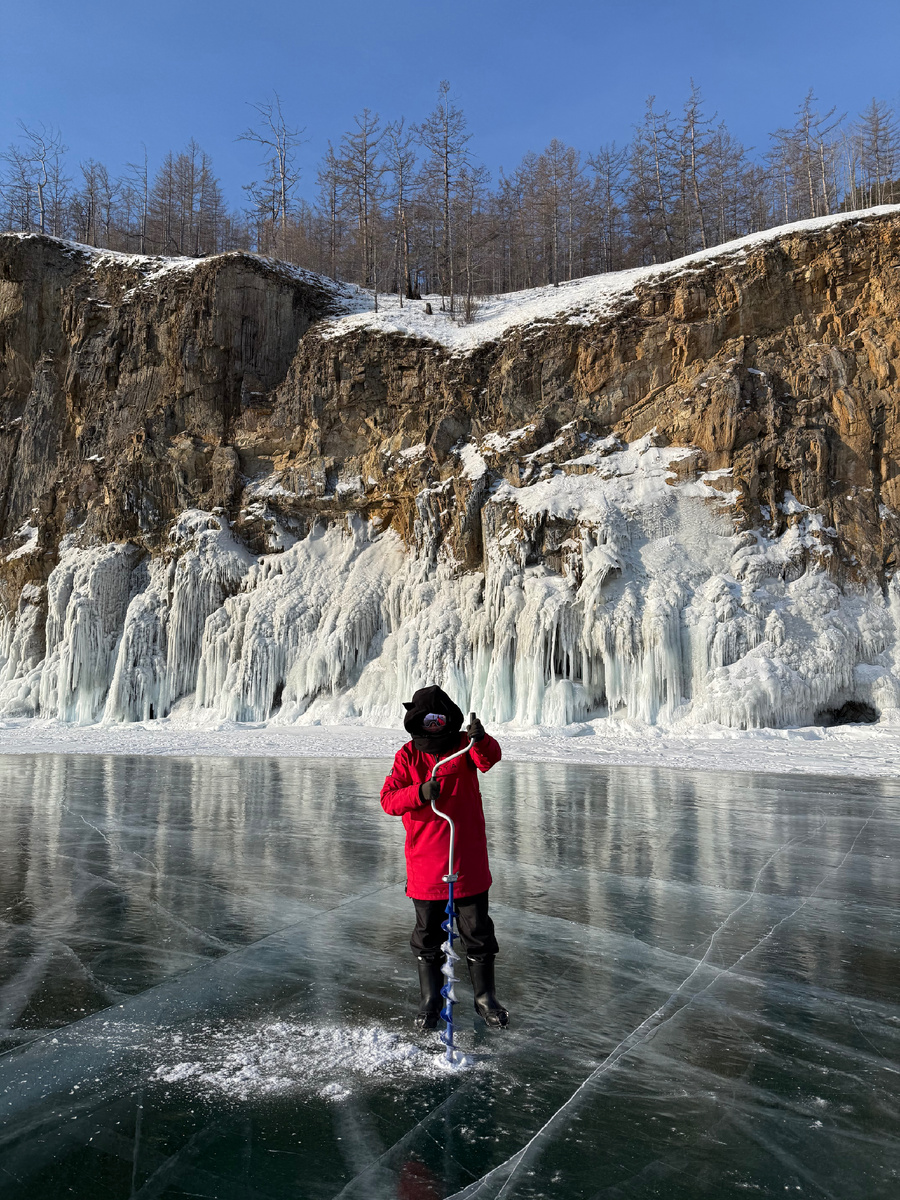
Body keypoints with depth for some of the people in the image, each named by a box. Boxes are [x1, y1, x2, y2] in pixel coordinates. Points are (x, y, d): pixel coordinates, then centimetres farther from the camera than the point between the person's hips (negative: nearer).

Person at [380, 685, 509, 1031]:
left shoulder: (464, 745, -3)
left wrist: (481, 739, -47)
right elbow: (388, 800, -12)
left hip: (469, 862, 0)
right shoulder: (408, 756, -3)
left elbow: (489, 758, -25)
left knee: (478, 933, 11)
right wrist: (420, 792, -31)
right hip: (425, 864, 0)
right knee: (427, 935, 14)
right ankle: (430, 999, 32)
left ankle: (485, 997, 29)